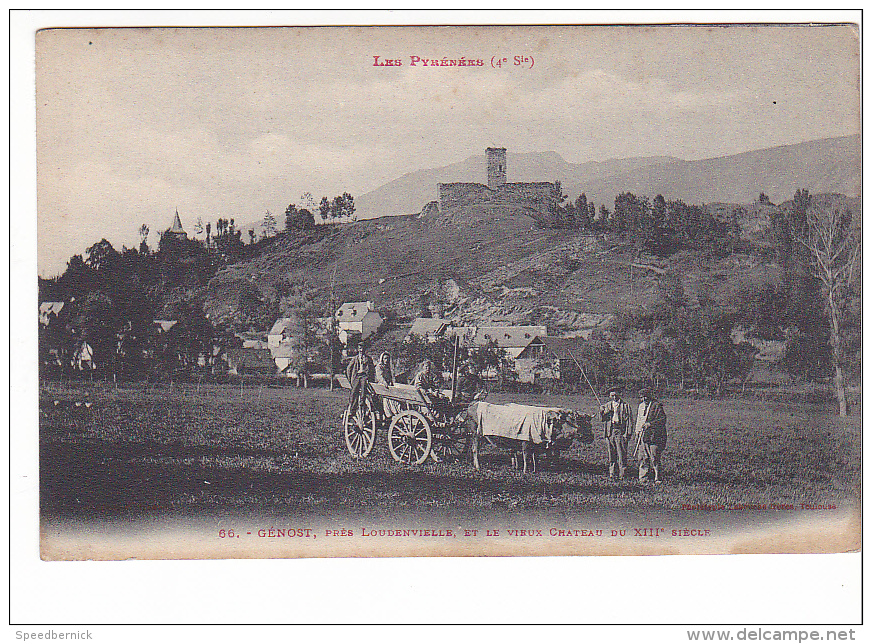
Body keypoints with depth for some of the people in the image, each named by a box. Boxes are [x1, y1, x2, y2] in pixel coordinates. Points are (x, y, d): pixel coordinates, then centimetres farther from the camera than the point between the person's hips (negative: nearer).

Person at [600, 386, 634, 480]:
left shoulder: (625, 405, 3)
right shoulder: (607, 405, 15)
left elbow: (629, 420, 0)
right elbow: (602, 419, 15)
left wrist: (628, 433, -7)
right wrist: (601, 411, -6)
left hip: (621, 431, -4)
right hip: (610, 432, 4)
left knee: (621, 454, -5)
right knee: (612, 454, 6)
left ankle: (622, 474, -1)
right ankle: (613, 473, 12)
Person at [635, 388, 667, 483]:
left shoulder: (657, 405, -4)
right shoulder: (641, 406, 18)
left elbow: (662, 419, -10)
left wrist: (650, 424, -19)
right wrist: (637, 433, 19)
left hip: (654, 436, -7)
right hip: (642, 436, 7)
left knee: (655, 458, -7)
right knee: (643, 458, 7)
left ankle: (658, 478, 0)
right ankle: (643, 478, 13)